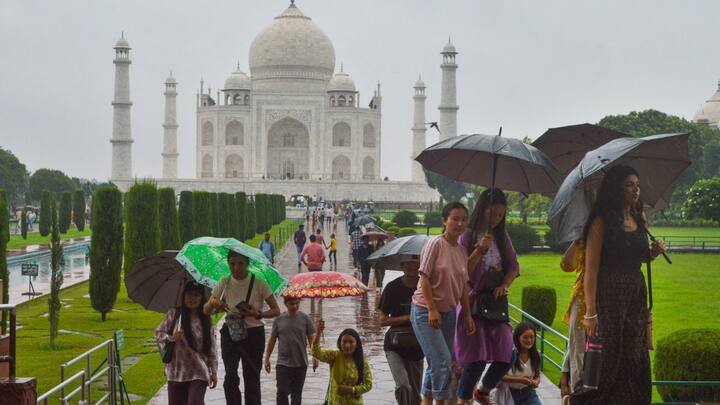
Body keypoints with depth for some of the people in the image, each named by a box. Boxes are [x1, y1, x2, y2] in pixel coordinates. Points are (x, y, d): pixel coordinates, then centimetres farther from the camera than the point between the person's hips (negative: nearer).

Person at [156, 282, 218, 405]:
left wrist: (213, 372, 3)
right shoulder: (173, 314, 0)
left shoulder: (206, 320, 2)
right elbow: (158, 333, 5)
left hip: (199, 373, -1)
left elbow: (212, 348, 5)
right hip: (177, 371, 1)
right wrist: (171, 338, -16)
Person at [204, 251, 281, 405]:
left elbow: (276, 310, -2)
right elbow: (206, 311, 2)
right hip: (230, 333, 2)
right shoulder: (224, 283, 1)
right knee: (230, 377, -9)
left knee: (252, 378, 3)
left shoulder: (259, 284, -7)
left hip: (253, 334, -2)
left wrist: (258, 314, -20)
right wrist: (213, 303, -21)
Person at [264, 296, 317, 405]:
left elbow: (311, 338, 0)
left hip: (300, 364, 0)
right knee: (282, 392, -10)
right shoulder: (279, 320, 2)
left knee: (297, 394, 8)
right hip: (283, 363, 0)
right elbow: (272, 340, 9)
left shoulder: (305, 318, 0)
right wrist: (267, 358, 8)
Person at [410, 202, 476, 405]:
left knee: (436, 363, 10)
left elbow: (463, 286, 12)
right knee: (443, 360, -15)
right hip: (426, 311, -7)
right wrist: (432, 310, -19)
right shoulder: (435, 244, -12)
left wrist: (467, 315, 9)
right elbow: (424, 278, -15)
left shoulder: (462, 251, 7)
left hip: (448, 312, 7)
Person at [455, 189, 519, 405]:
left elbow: (514, 266, 11)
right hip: (472, 301, -5)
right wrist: (480, 249, -21)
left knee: (505, 356, -1)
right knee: (477, 357, -12)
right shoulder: (468, 236, -6)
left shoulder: (502, 237, 10)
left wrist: (504, 286, -6)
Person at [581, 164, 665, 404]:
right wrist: (590, 312, -21)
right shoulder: (602, 222, -11)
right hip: (609, 298, -6)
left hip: (636, 295, 6)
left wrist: (654, 252, 1)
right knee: (608, 360, -3)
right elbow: (591, 269, -15)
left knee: (636, 362, 8)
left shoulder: (639, 219, 9)